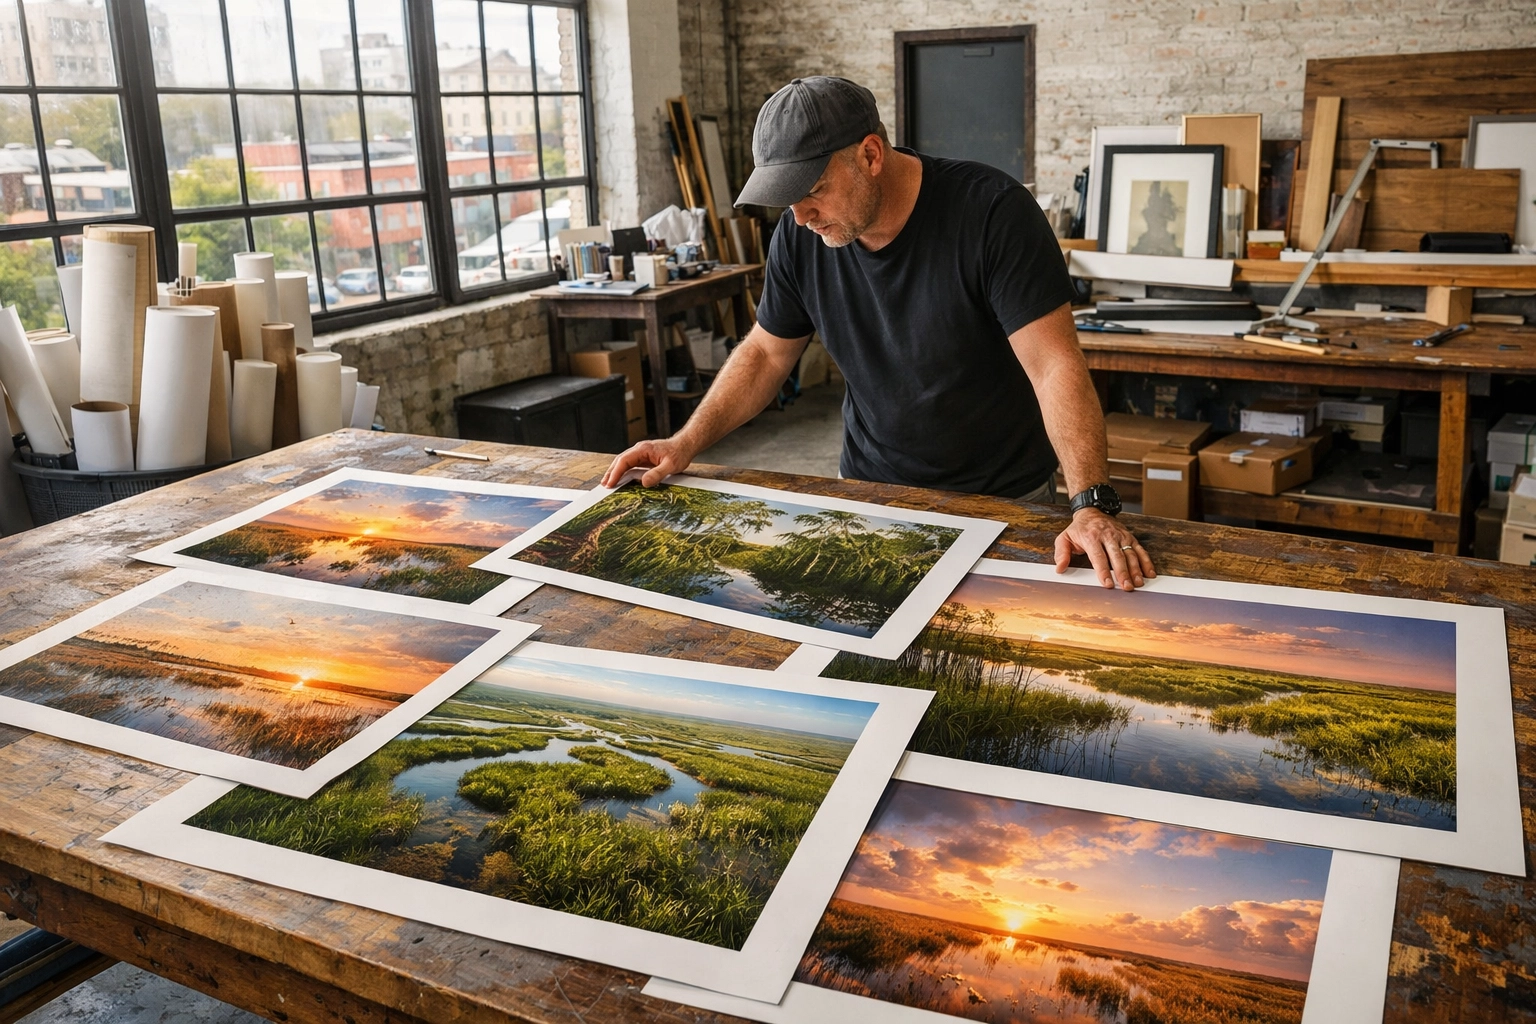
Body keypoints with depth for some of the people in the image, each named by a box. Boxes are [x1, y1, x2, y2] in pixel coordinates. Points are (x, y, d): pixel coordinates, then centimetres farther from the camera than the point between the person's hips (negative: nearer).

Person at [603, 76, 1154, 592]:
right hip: (870, 492, 4)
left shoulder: (993, 211, -22)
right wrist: (685, 444, -3)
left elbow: (1055, 366, -26)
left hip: (1003, 499, -3)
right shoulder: (800, 236, -7)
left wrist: (1092, 506, -36)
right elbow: (766, 352, 7)